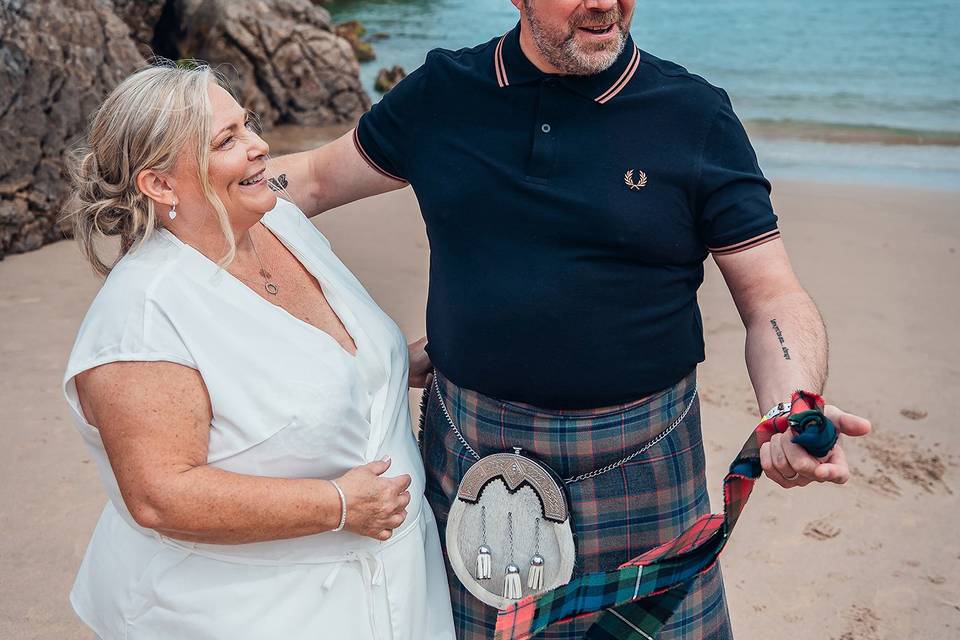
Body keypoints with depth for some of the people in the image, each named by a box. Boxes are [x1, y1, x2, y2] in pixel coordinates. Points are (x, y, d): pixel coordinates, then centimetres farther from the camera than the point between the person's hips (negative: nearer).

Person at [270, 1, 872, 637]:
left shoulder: (698, 115, -5)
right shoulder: (441, 94, 1)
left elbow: (775, 299, -7)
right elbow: (316, 178, 13)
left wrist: (793, 413, -25)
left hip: (639, 464, -1)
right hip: (469, 450, 2)